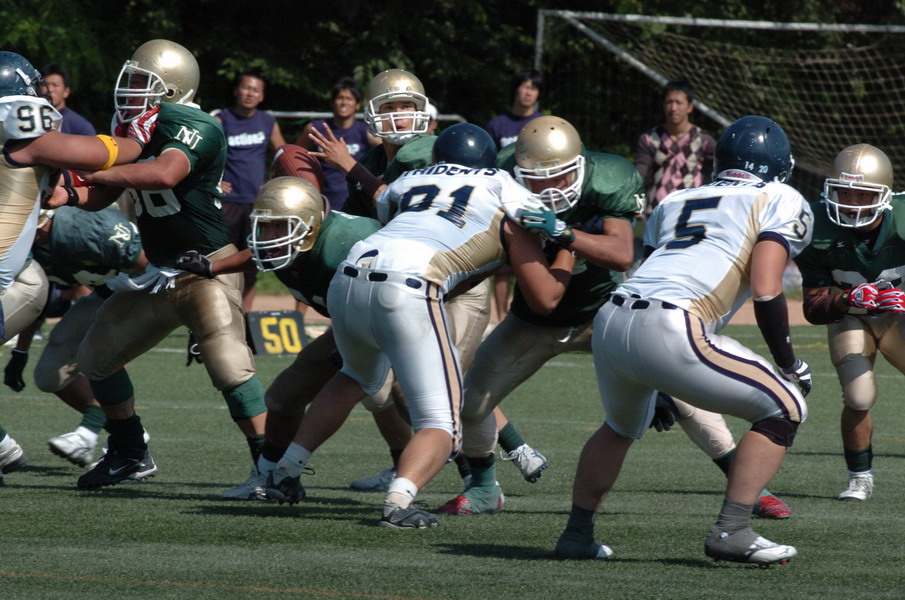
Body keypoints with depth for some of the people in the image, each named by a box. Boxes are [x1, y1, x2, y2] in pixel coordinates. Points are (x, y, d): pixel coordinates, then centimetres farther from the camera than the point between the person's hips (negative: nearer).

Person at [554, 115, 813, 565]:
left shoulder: (675, 203, 29)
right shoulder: (781, 203, 11)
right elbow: (765, 291, -2)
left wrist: (657, 388, 37)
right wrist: (789, 364, 10)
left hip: (609, 323, 7)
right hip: (669, 332, -7)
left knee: (622, 426, 36)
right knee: (785, 409, 6)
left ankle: (577, 533, 37)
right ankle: (731, 532, -2)